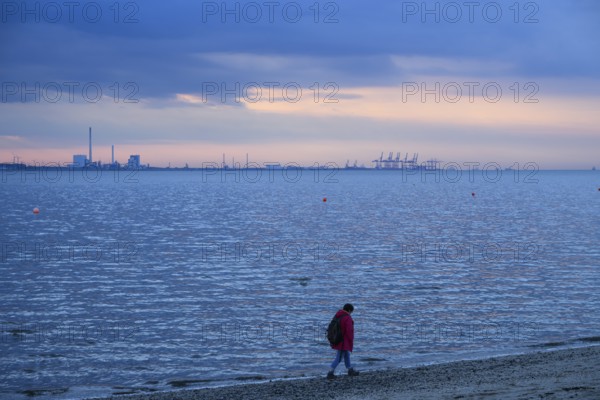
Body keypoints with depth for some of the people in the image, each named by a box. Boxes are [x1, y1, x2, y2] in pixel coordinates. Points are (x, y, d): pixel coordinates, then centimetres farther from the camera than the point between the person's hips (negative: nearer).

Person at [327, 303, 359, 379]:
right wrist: (351, 342, -10)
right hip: (344, 341, -9)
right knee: (339, 357, -3)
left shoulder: (337, 316, 6)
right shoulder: (348, 318, -20)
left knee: (346, 355, 23)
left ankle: (350, 371, 35)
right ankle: (330, 373, -5)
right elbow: (349, 331, -22)